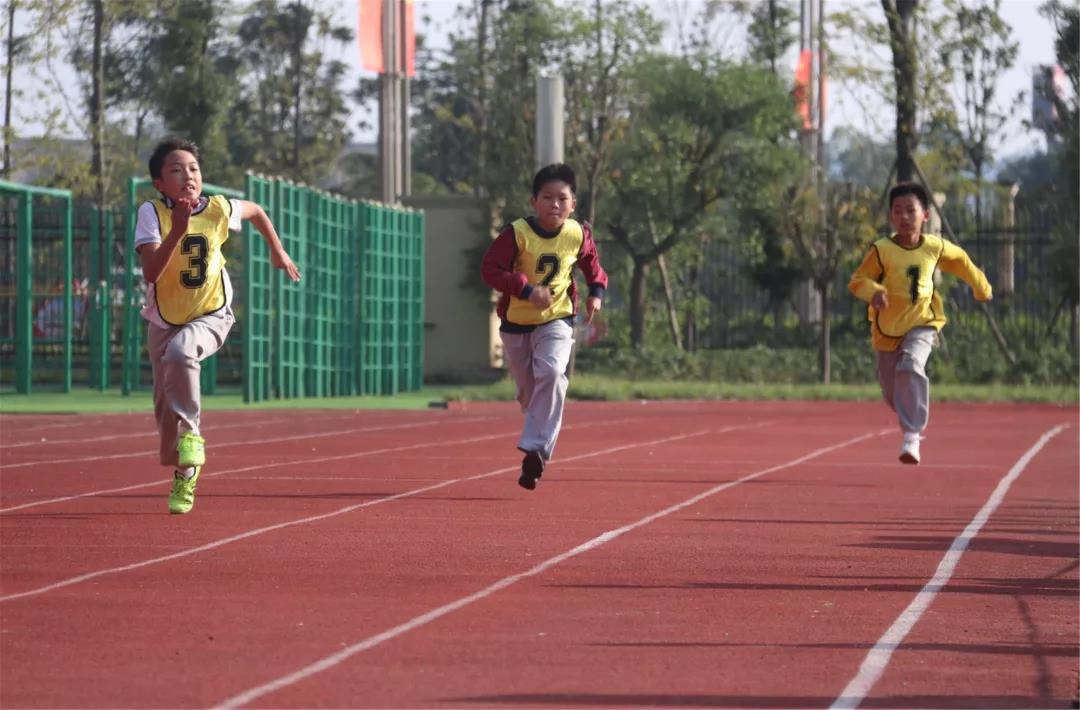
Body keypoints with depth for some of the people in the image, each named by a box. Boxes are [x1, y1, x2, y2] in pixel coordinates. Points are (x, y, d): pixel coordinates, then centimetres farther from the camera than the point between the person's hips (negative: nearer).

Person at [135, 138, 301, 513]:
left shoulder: (219, 209, -13)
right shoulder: (151, 213, -18)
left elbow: (255, 210, 12)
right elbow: (151, 273, -32)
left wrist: (278, 251, 17)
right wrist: (178, 230, -41)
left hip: (210, 316, -1)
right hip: (164, 320, 1)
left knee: (180, 352, -35)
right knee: (165, 408, 8)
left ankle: (191, 433, -18)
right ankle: (182, 474, 31)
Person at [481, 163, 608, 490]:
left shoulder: (578, 235, -8)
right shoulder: (516, 233, -19)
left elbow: (592, 265, 12)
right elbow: (490, 269, -24)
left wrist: (596, 292, -5)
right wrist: (527, 289, -33)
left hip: (556, 319, 0)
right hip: (516, 321, 0)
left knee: (550, 372, -26)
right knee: (527, 391, 12)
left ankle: (536, 449, -24)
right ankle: (541, 435, 42)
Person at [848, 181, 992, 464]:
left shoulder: (935, 247, -8)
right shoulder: (881, 250, -15)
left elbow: (961, 260, 12)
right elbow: (857, 280, -11)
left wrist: (982, 288, 25)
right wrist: (873, 291, -33)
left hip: (922, 323, -1)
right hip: (887, 328, 1)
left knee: (911, 367, -29)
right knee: (892, 392, 10)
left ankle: (911, 436, -29)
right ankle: (914, 419, 45)